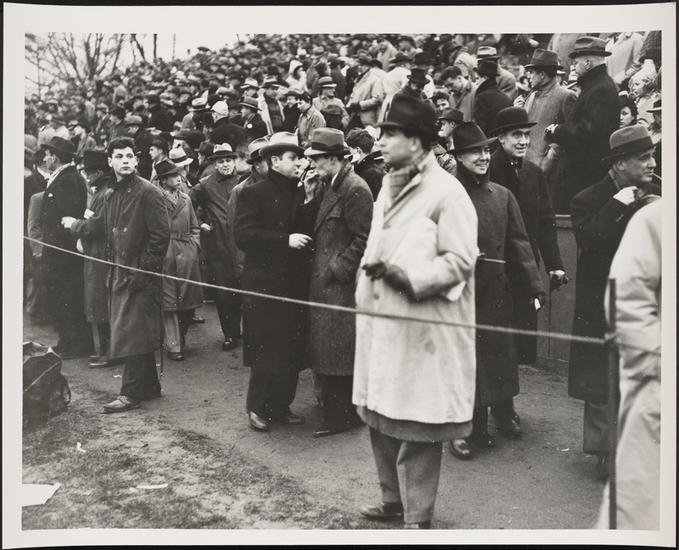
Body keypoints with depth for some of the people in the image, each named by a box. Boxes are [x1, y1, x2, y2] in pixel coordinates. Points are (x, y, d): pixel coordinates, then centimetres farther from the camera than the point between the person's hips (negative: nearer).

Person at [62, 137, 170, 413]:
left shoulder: (148, 192, -12)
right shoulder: (112, 194, 12)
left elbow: (161, 235, -16)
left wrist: (143, 271, -17)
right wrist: (76, 224, 25)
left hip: (141, 276, -8)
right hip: (119, 274, 8)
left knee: (132, 333, -4)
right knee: (137, 333, 14)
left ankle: (131, 393, 5)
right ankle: (149, 386, 25)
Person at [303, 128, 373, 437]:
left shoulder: (355, 190, -15)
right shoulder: (332, 187, 14)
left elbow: (363, 239, -19)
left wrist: (337, 268, -17)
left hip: (341, 285, -10)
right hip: (325, 281, 10)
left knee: (336, 355, -2)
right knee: (326, 351, 15)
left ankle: (339, 417, 9)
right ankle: (337, 411, 25)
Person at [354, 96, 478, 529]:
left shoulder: (447, 192, -11)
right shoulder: (390, 188, 15)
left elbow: (460, 261, -15)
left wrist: (408, 277, -22)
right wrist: (373, 269, 6)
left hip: (423, 329, -8)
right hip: (382, 324, 8)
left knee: (416, 428, 1)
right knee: (381, 418, 16)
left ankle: (418, 518, 17)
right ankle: (394, 499, 35)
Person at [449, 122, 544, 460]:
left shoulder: (502, 195, 7)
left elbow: (518, 243, 6)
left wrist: (533, 287, 2)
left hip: (498, 290, 4)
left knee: (501, 353, 15)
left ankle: (504, 416, 33)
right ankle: (465, 429, 14)